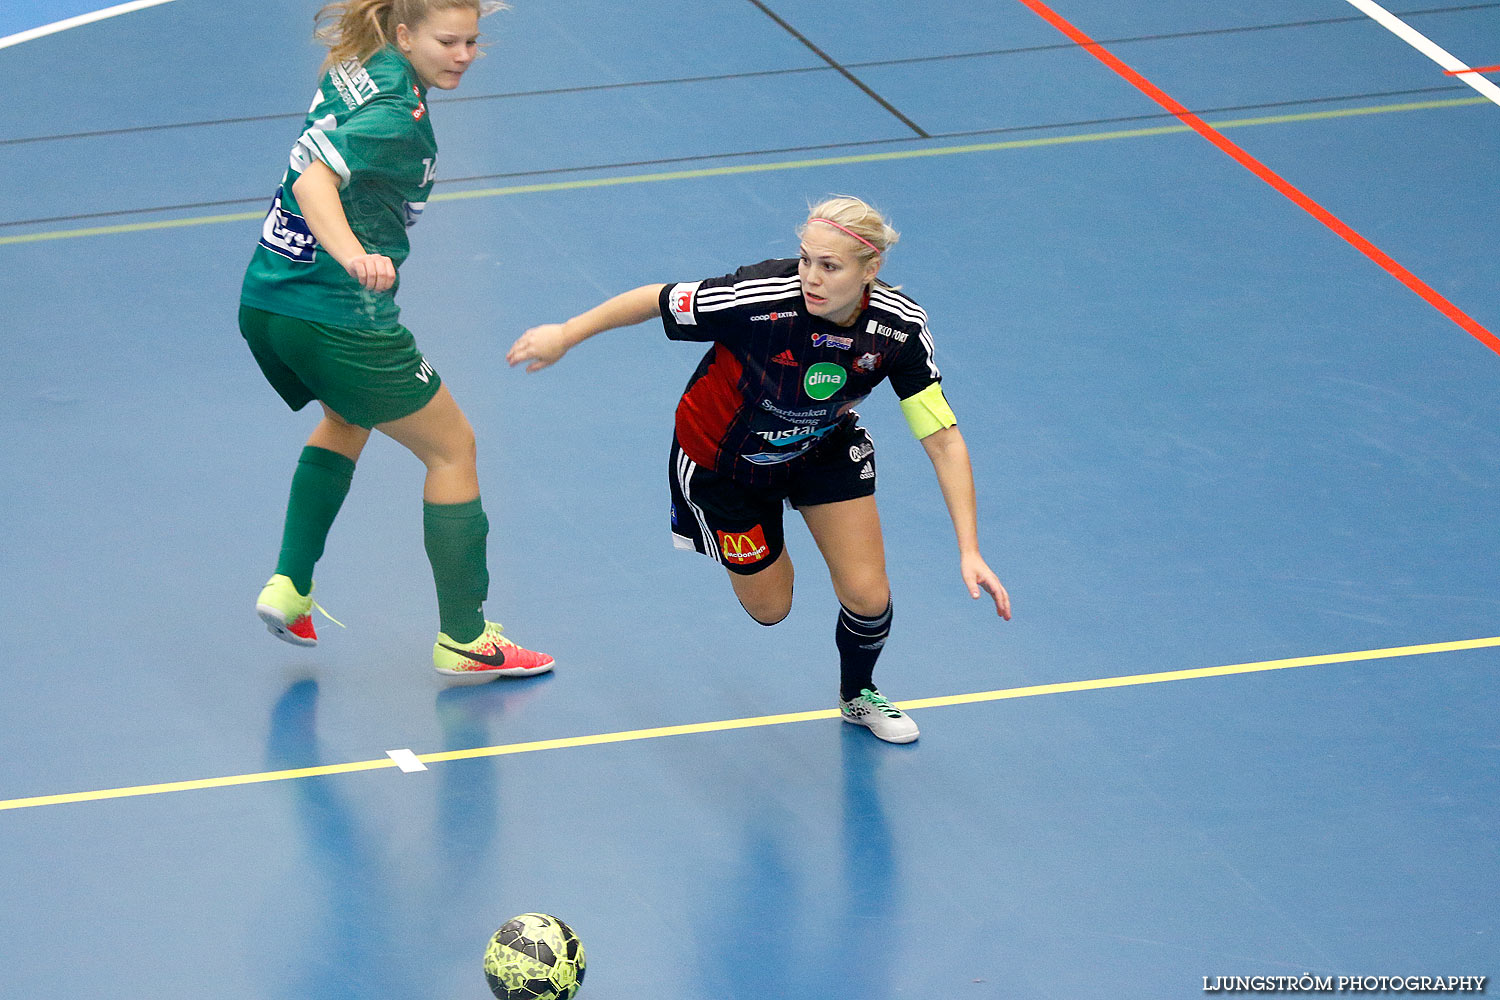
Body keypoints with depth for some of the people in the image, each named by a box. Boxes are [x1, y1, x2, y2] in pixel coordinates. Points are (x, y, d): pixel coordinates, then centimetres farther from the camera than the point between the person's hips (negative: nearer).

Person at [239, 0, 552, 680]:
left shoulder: (359, 68, 7)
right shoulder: (397, 116, -20)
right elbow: (315, 182, -34)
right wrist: (355, 258, -48)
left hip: (262, 305, 9)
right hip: (337, 318, -9)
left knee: (348, 419, 36)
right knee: (452, 448, 9)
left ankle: (289, 585, 23)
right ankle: (463, 641, 13)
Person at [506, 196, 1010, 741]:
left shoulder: (899, 327, -30)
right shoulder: (760, 297, -39)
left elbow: (943, 437, -26)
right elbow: (657, 299, -22)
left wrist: (969, 551, -32)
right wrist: (566, 334, -9)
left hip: (824, 445, 2)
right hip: (724, 456, -2)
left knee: (867, 596, -5)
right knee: (768, 607, 11)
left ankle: (858, 694, 29)